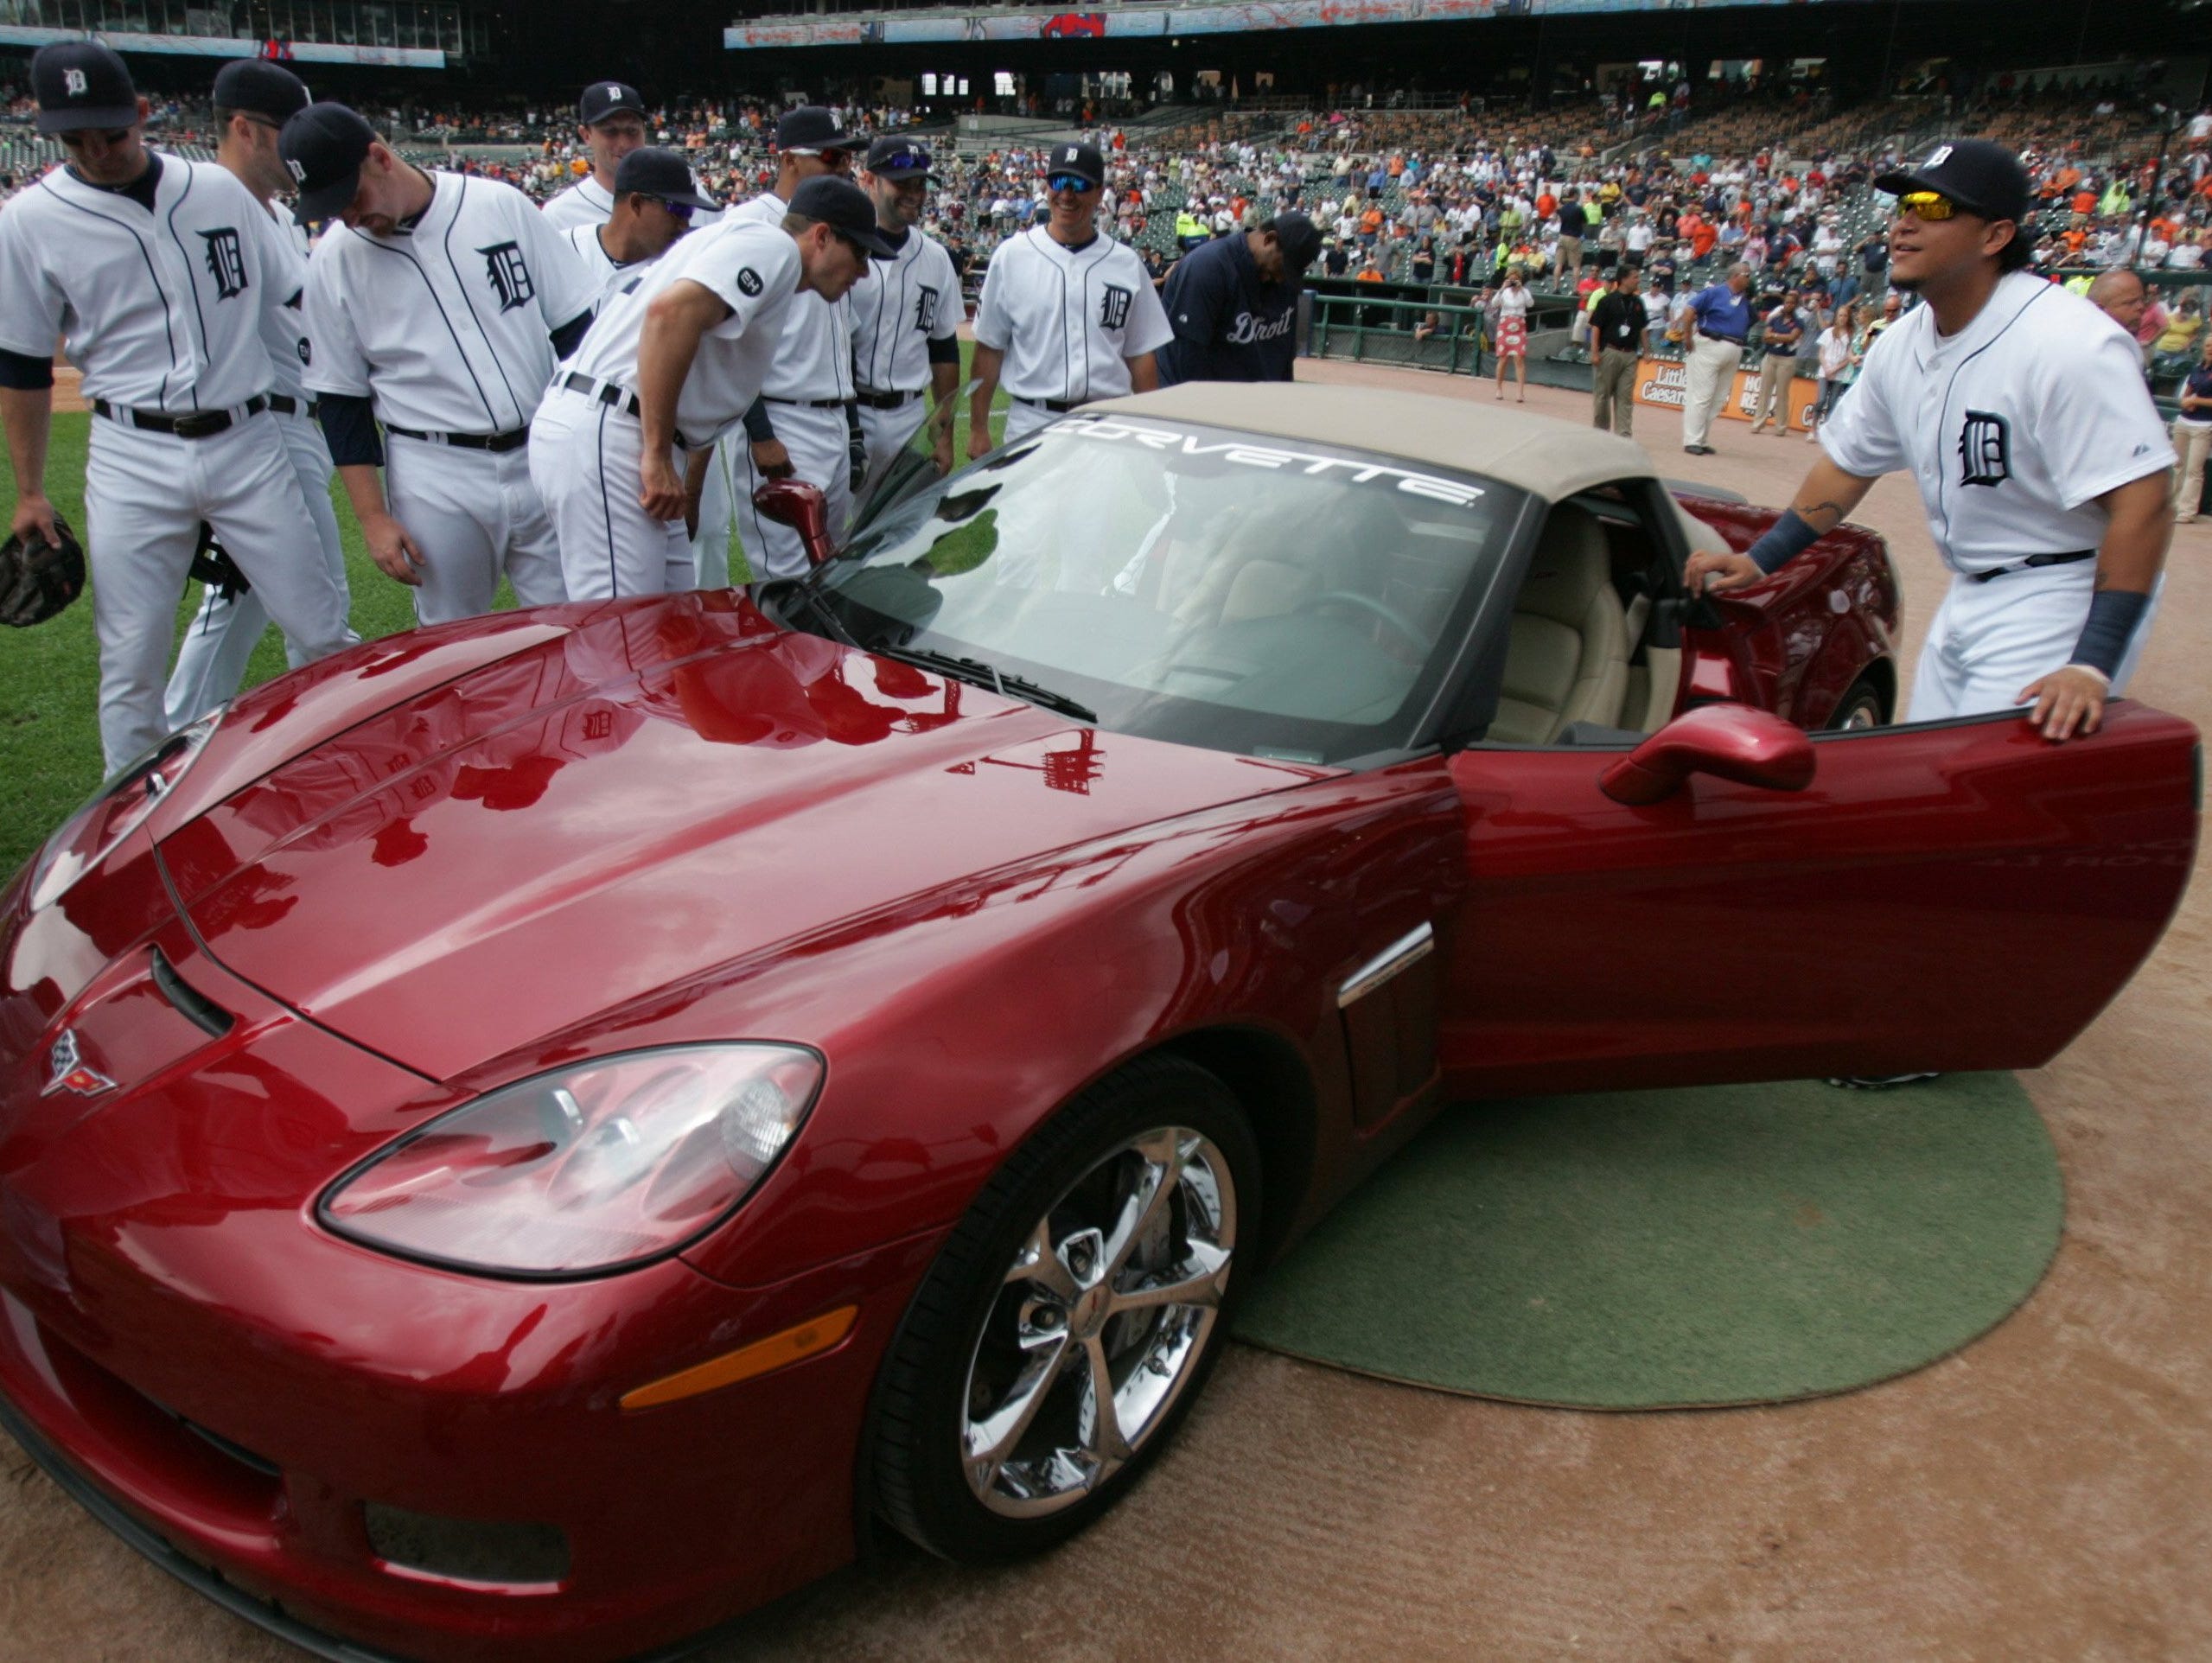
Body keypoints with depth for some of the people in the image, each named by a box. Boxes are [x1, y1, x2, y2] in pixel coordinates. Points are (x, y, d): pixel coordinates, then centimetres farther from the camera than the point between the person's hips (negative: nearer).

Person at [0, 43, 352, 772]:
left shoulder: (219, 190, 5)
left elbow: (297, 303, 14)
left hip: (248, 444, 1)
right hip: (133, 463, -1)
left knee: (321, 634, 4)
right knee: (130, 663, 3)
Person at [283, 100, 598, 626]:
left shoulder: (501, 206, 0)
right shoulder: (333, 260, 0)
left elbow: (575, 327, 4)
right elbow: (340, 400, 4)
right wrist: (372, 518, -2)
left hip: (543, 461, 1)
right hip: (435, 479, 0)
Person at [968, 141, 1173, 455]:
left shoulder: (1126, 264, 7)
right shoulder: (1012, 255, 3)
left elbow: (1140, 355, 9)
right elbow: (989, 349, 3)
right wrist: (978, 428, 0)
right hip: (1030, 426, -1)